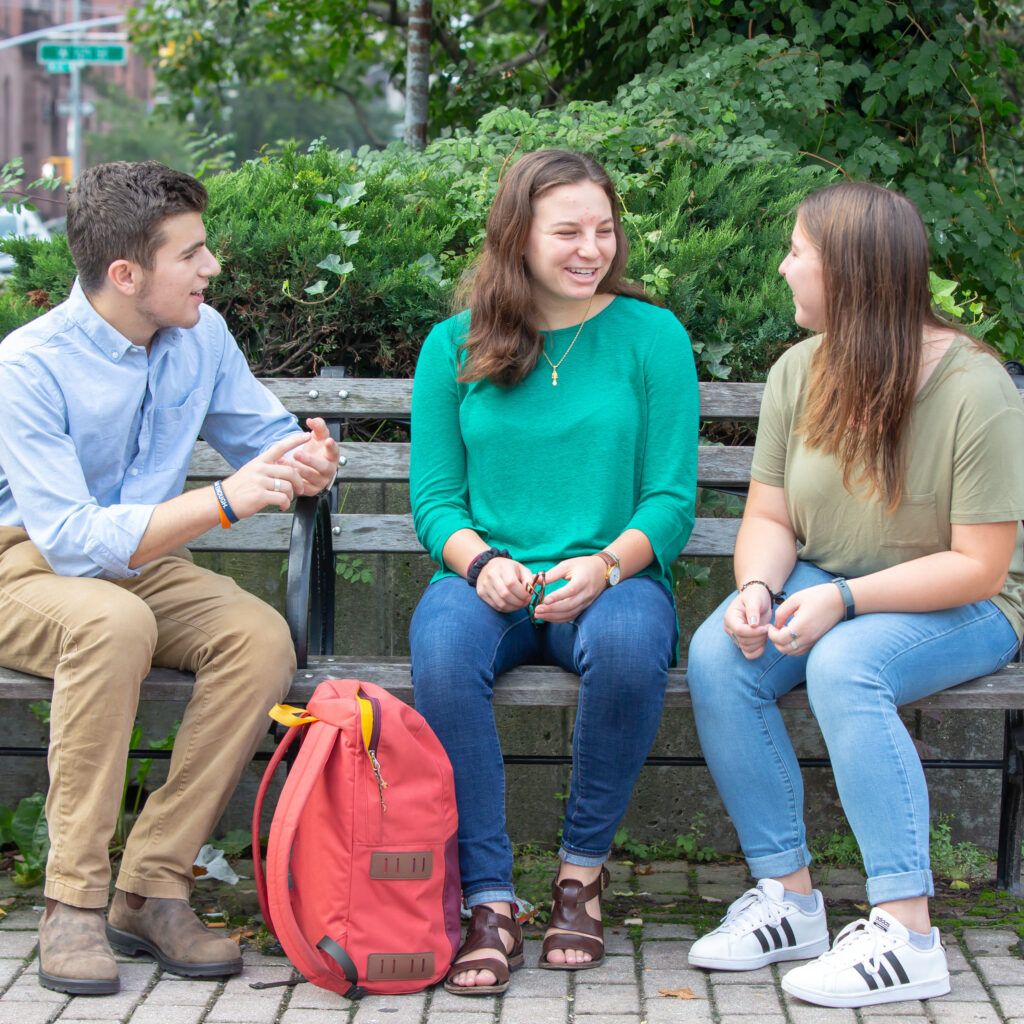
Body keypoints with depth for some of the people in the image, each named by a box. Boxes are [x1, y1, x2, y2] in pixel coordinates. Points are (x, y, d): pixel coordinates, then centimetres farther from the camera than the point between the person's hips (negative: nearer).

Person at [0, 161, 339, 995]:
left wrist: (306, 464, -14)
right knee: (115, 622, -39)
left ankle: (152, 888, -20)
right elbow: (73, 540, -28)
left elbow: (265, 433, 12)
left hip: (143, 562, 5)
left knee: (262, 636, -25)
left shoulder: (201, 335, -2)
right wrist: (223, 501, -37)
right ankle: (74, 902, -29)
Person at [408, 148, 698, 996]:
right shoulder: (454, 346, 9)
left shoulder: (652, 336, 5)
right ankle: (490, 899, -26)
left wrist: (605, 567, -18)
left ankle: (584, 865, -13)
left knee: (628, 643, -37)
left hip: (612, 579, -1)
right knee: (442, 649, -34)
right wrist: (481, 562, -15)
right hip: (489, 580, 1)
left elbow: (671, 498, 1)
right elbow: (435, 497, 7)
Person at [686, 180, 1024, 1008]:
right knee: (717, 656, -23)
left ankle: (907, 936, -32)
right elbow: (770, 515, 4)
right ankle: (789, 895, -14)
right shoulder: (801, 372, 0)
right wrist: (757, 588, -20)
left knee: (844, 666, -36)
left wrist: (843, 600, -27)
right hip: (829, 586, 6)